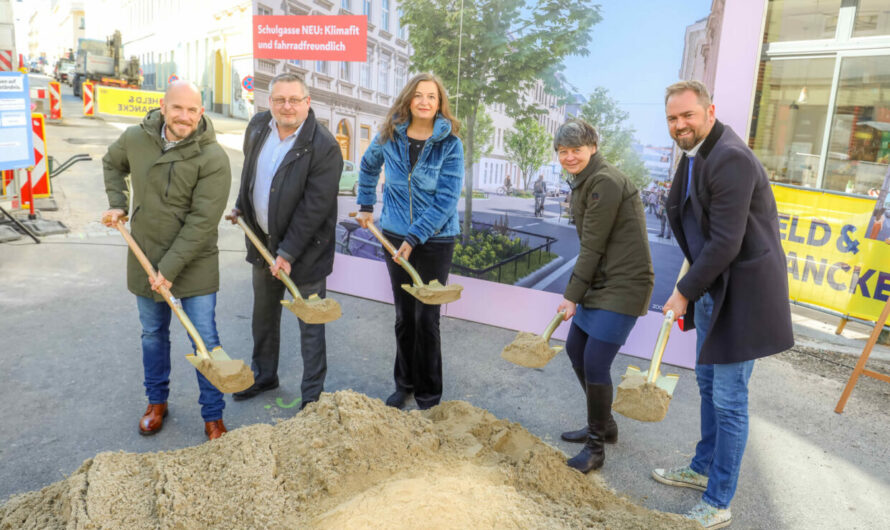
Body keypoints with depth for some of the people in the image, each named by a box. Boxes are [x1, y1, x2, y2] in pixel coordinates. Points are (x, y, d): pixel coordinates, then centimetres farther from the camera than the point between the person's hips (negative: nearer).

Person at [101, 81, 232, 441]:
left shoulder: (213, 159, -20)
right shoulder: (136, 138, -4)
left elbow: (201, 223, -22)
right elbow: (112, 163, 20)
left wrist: (170, 269, -21)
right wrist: (117, 204, 7)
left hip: (194, 264, -4)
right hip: (145, 260, 5)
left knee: (206, 340, 2)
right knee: (153, 334, 19)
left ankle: (213, 416, 19)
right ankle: (156, 401, 40)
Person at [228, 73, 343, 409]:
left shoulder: (324, 147, -22)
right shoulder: (257, 127, 0)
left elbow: (314, 207, -24)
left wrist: (288, 252, -24)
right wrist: (241, 206, 18)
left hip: (305, 248, -7)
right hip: (262, 241, 7)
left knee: (310, 325, 5)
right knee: (263, 316, 23)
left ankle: (313, 394, 22)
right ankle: (263, 375, 44)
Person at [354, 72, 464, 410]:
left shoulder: (449, 143, -10)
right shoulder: (389, 136, 1)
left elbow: (446, 199, -15)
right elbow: (369, 166, 22)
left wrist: (414, 237, -18)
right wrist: (365, 206, 21)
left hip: (435, 240, -3)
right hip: (395, 236, 3)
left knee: (426, 318, 2)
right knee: (404, 316, 14)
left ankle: (428, 394, 19)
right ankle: (404, 384, 31)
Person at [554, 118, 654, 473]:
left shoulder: (606, 182, -18)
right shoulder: (583, 183, 12)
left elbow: (593, 245, -18)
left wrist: (572, 295, -12)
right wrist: (576, 293, 12)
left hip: (623, 285, -10)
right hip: (599, 281, 10)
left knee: (595, 363, -9)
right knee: (575, 349, 17)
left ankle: (596, 448, 11)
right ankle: (604, 425, 35)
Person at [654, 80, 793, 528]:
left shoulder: (730, 159, -22)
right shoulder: (696, 154, 9)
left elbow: (725, 243, -25)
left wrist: (685, 292, -16)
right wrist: (692, 287, 8)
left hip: (741, 291, -9)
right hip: (712, 286, 10)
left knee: (728, 399, 1)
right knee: (709, 385, 21)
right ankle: (703, 468, 41)